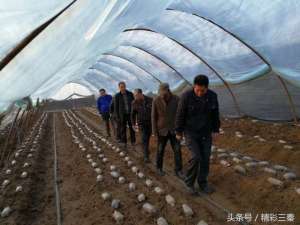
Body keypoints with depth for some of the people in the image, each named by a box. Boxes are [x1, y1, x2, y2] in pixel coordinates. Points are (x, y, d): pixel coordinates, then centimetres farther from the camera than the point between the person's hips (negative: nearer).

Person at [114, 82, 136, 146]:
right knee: (123, 129, 6)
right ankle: (124, 143, 19)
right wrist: (117, 117, -8)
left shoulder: (130, 94, -4)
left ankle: (133, 142, 19)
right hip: (122, 115, -1)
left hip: (130, 114, 1)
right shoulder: (117, 96, -8)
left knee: (132, 128, 6)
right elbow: (116, 107, -5)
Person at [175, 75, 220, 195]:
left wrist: (215, 130, 8)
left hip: (205, 132, 4)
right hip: (191, 132, -4)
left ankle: (202, 183, 26)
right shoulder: (186, 96, -23)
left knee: (205, 158, 6)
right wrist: (178, 132, -5)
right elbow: (180, 115, -13)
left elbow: (215, 114, 3)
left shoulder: (212, 96, -11)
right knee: (196, 157, -11)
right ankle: (189, 182, 12)